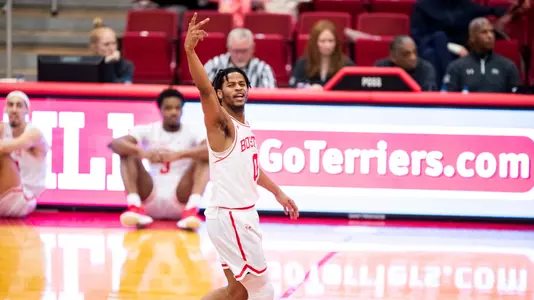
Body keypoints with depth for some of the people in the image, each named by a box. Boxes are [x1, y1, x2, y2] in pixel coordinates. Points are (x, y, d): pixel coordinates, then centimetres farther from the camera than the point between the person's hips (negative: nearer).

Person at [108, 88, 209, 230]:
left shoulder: (191, 133, 0)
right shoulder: (148, 130, 3)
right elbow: (114, 144, -13)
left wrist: (179, 154, -35)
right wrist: (144, 153, -33)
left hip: (180, 199, -1)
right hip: (151, 198, 1)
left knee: (205, 156, -19)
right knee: (128, 152, -13)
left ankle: (191, 211, -39)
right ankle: (135, 207, -32)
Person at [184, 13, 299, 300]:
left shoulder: (243, 125, 12)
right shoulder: (220, 122, -12)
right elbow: (204, 89, -31)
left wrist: (278, 193, 33)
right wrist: (190, 51, -46)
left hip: (243, 215, 9)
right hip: (229, 216, -9)